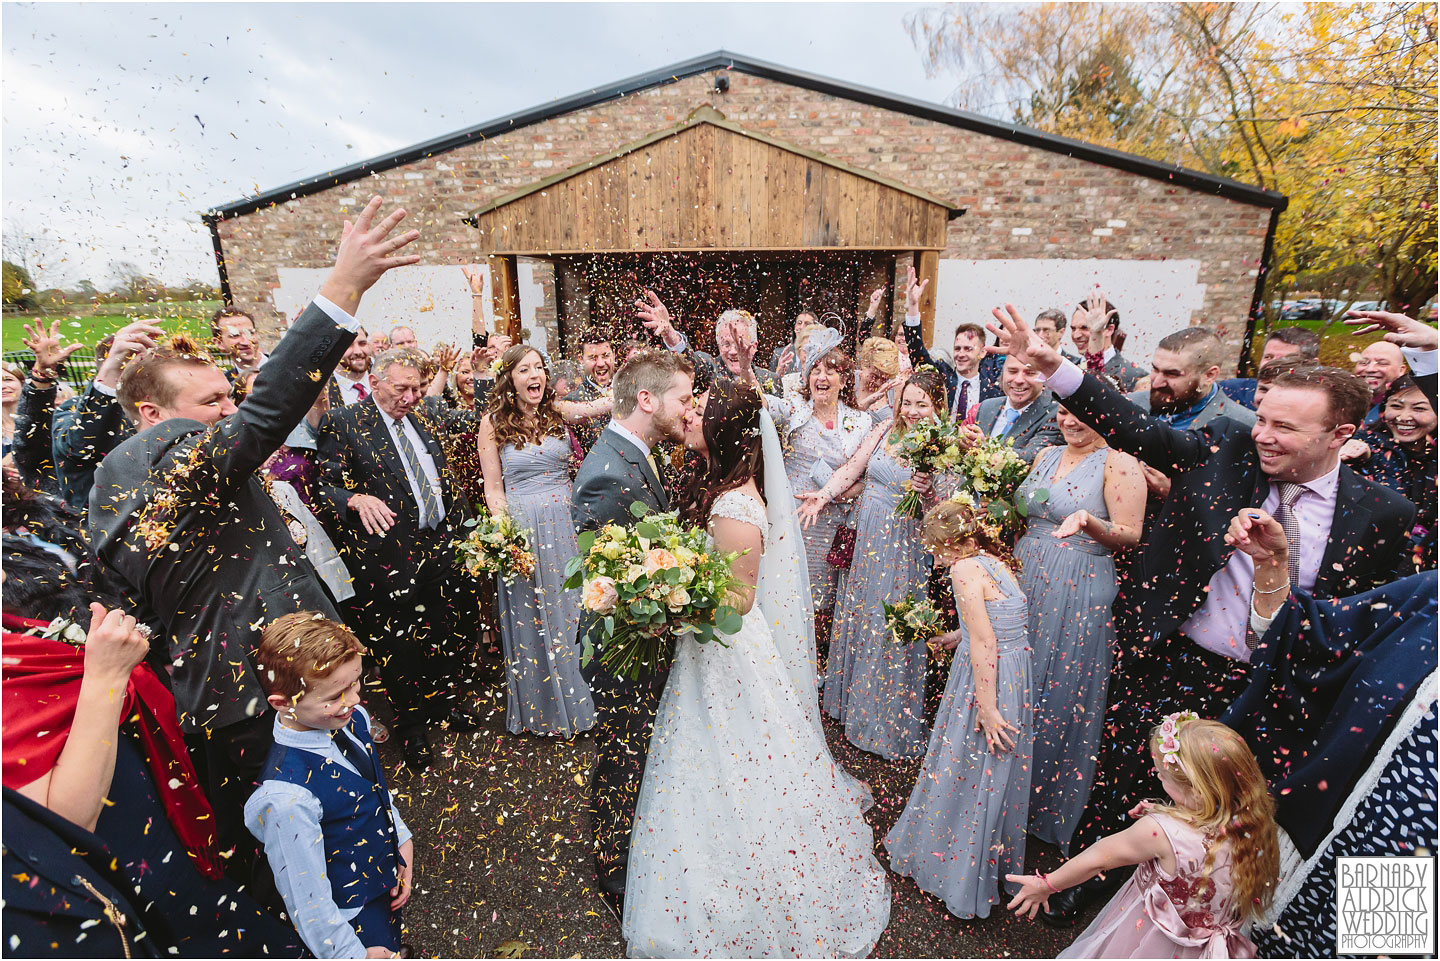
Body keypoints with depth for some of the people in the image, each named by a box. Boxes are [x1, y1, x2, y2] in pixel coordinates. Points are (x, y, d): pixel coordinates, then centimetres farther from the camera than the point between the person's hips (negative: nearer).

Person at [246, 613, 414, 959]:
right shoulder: (288, 797, -36)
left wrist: (402, 841, 3)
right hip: (352, 916, -6)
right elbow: (305, 894, -23)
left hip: (388, 879, 6)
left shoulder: (353, 719, -16)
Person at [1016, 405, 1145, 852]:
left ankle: (1052, 803, 27)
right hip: (1028, 576, 7)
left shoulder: (1120, 464, -9)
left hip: (1079, 592, -7)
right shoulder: (1047, 455, 11)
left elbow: (1130, 535, -12)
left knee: (1059, 691, 4)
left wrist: (1088, 521, -30)